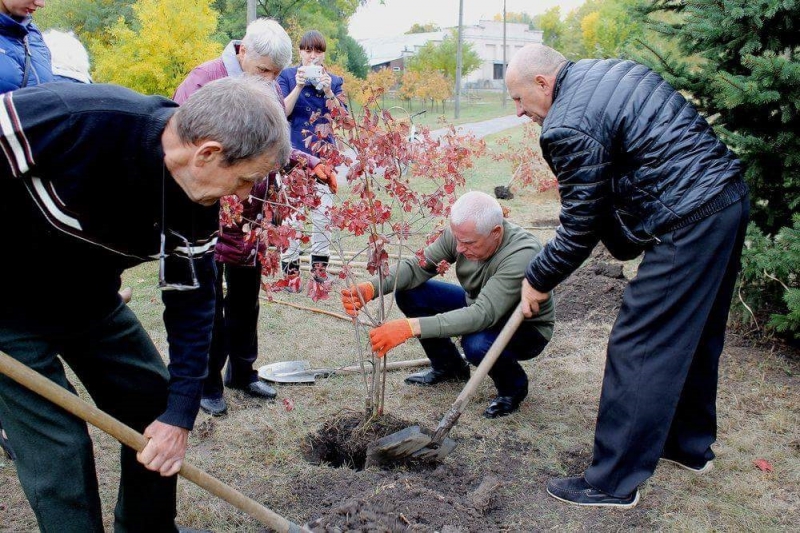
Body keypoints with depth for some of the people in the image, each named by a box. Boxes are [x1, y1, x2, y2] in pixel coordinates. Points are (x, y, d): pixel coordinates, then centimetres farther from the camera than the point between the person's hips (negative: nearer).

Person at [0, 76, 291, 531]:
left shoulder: (198, 198, -15)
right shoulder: (67, 120, -35)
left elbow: (191, 299, -7)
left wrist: (180, 415, -10)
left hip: (90, 299, 6)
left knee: (156, 407, 9)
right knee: (59, 446, -9)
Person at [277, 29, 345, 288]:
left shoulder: (334, 81, 10)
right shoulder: (288, 76, 4)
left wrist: (327, 90, -12)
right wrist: (299, 86, -15)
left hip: (325, 153, 2)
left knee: (323, 212, 3)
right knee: (292, 211, -6)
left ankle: (320, 263, 15)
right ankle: (290, 267, 1)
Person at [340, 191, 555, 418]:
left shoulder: (523, 254, -37)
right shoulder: (461, 232, -19)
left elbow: (483, 315, -44)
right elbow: (418, 265, -15)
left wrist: (412, 327, -51)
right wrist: (370, 288, -34)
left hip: (528, 328, -6)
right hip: (478, 305, 6)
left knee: (477, 344, -38)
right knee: (408, 292, -8)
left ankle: (514, 387, -2)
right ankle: (449, 367, 14)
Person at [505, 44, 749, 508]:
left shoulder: (569, 126, -16)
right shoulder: (605, 69, 14)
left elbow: (581, 227, -11)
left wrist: (539, 280, 4)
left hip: (687, 222, -11)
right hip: (730, 195, 11)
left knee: (637, 350, -3)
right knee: (696, 334, 22)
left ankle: (614, 482, 7)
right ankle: (691, 444, 39)